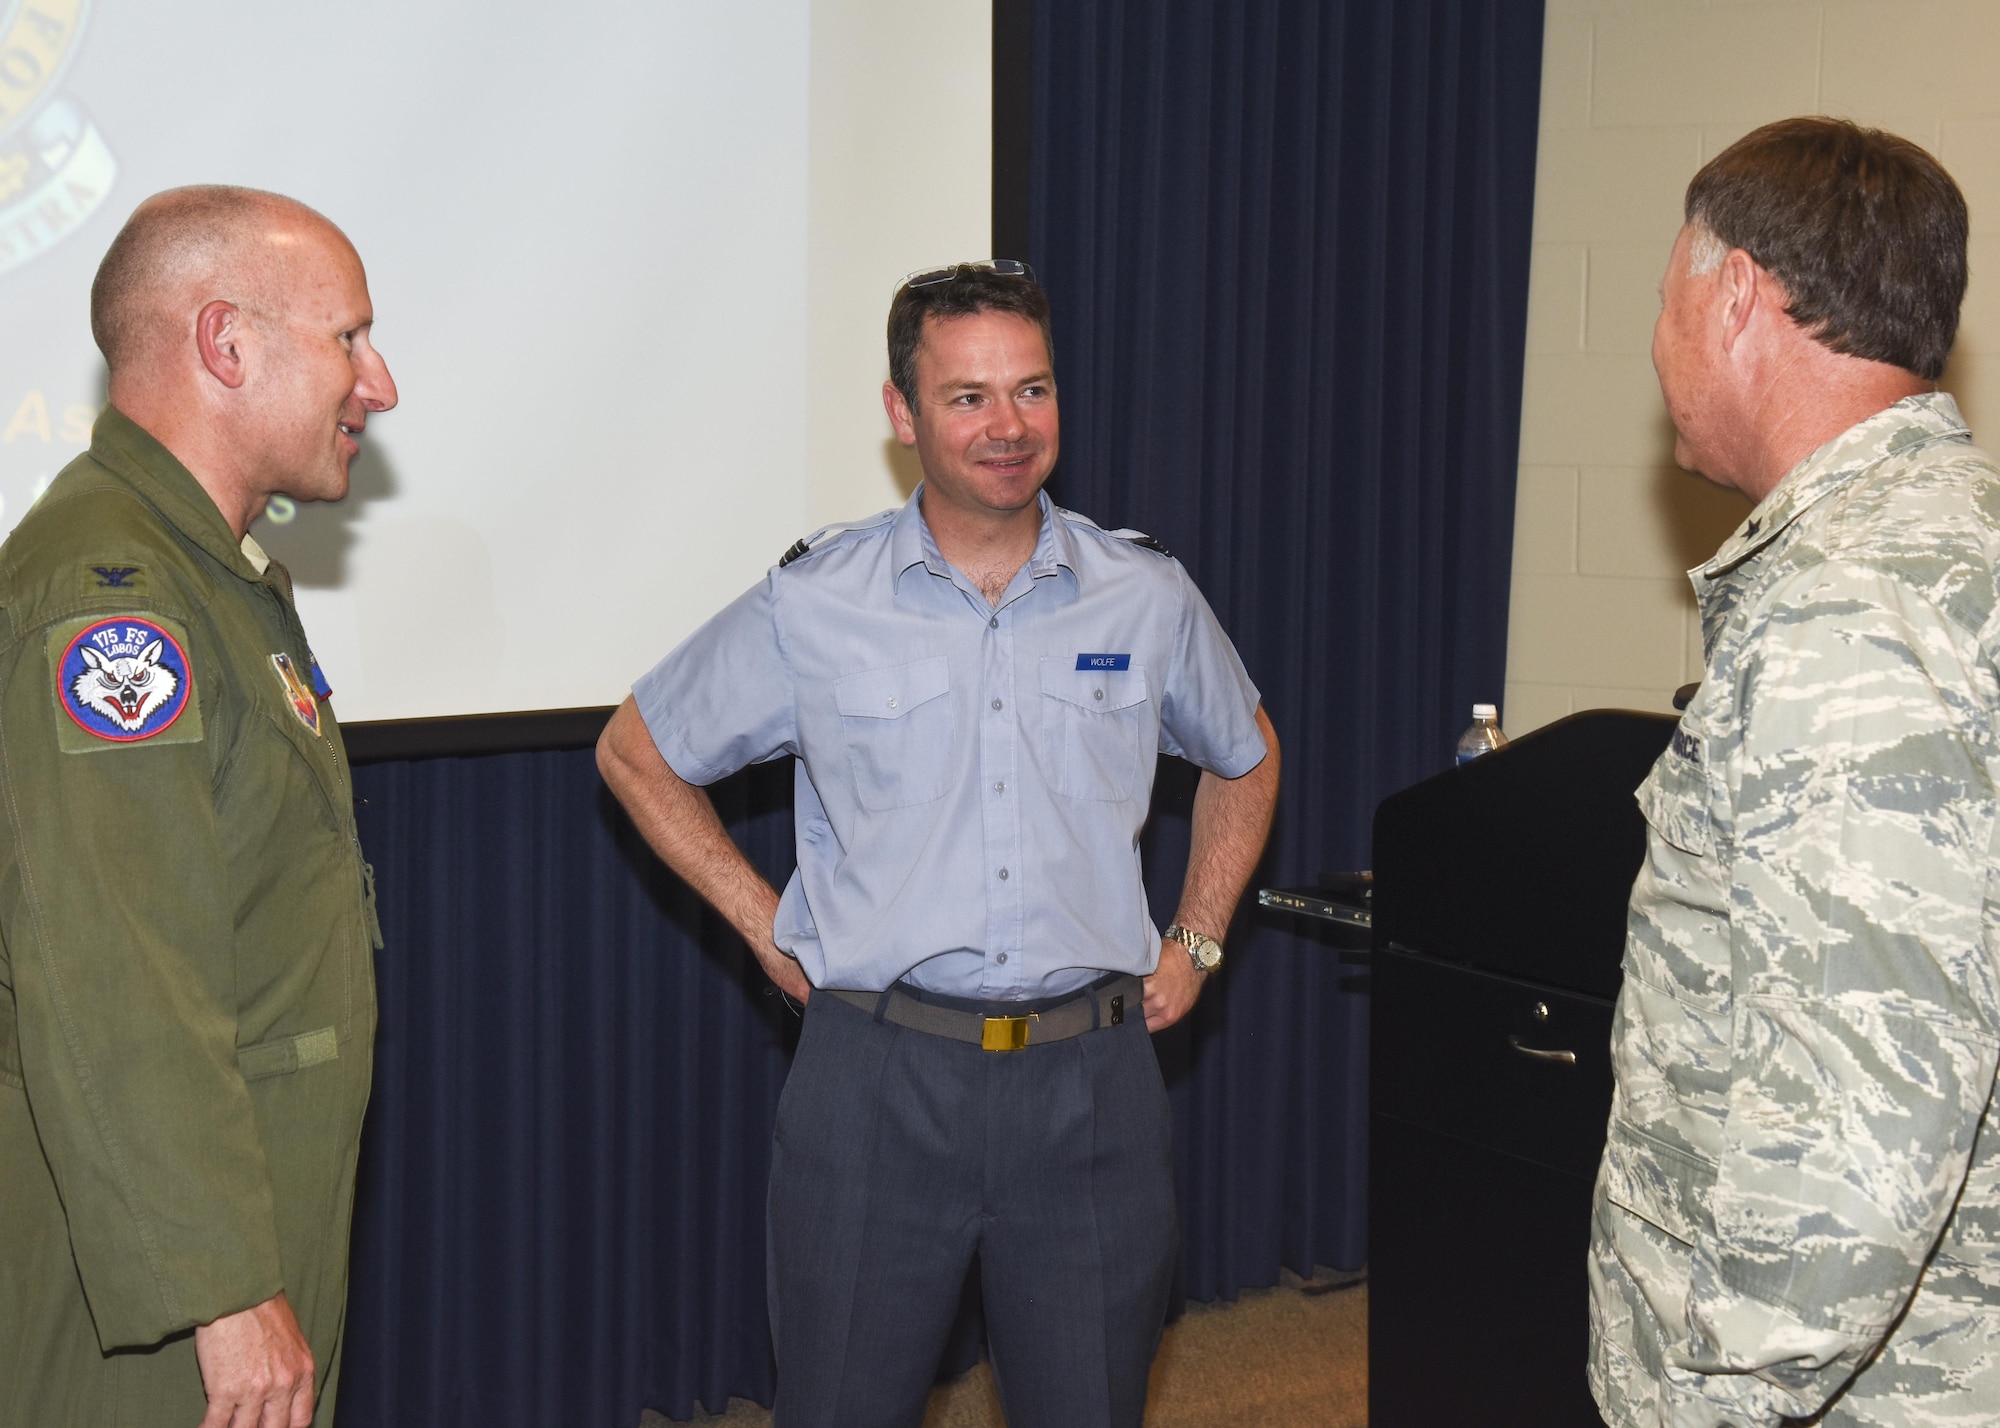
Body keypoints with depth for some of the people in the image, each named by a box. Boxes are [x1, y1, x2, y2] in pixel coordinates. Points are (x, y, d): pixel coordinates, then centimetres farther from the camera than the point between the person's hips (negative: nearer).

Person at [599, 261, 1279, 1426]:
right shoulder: (814, 607, -1)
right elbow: (639, 753, 10)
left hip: (1092, 1080, 2)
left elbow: (1245, 760, 23)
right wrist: (766, 925, 4)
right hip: (879, 1078, -1)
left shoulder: (1149, 599, 5)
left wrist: (1197, 944, 14)